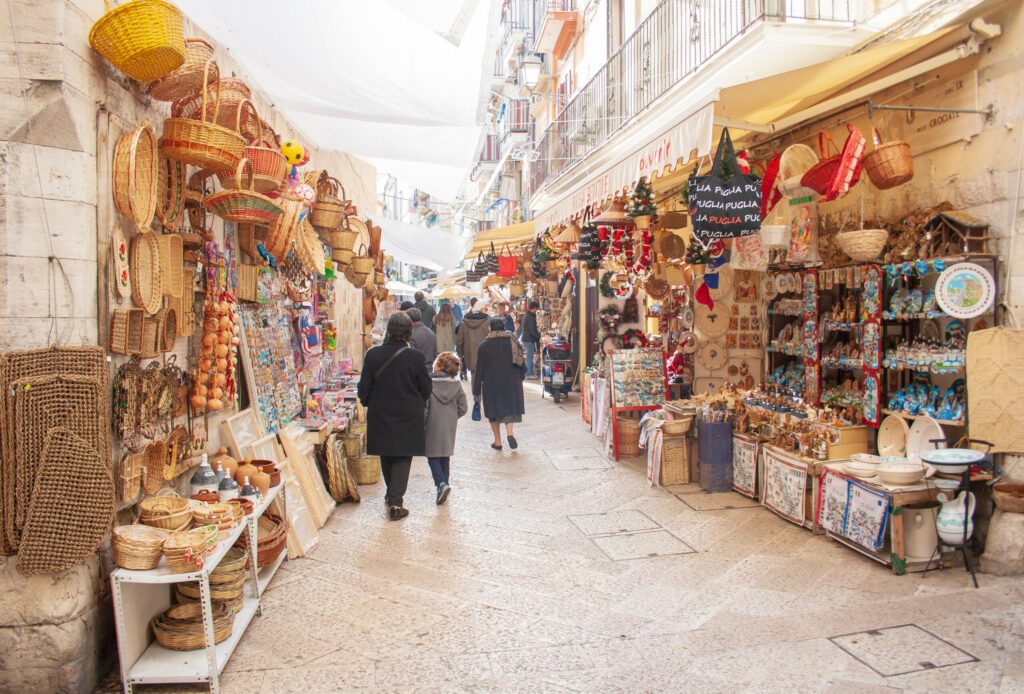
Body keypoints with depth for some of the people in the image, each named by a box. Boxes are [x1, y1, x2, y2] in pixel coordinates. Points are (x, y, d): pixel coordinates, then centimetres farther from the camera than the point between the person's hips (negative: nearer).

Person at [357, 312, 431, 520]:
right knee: (403, 457, 6)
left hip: (380, 414, 2)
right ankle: (396, 502, -1)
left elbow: (364, 387, -3)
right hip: (409, 416, -2)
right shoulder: (415, 357, -14)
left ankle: (391, 494, 37)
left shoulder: (373, 355, -10)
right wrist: (418, 404, 16)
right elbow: (426, 387, -4)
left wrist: (368, 403, 17)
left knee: (386, 455, 20)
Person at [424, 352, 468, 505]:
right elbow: (463, 408, -2)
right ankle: (443, 484, 22)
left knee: (432, 457, 5)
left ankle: (441, 483, -13)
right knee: (445, 457, 17)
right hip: (450, 426, 4)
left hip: (433, 426, -4)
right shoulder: (456, 383, -3)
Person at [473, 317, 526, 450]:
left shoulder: (484, 346, -7)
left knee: (494, 411, 9)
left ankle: (498, 442, 11)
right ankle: (510, 433, -14)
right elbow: (521, 363, 5)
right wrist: (519, 380, 17)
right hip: (511, 383, 2)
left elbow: (479, 369, -5)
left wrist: (476, 390, 0)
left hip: (491, 383, -2)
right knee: (510, 408, 10)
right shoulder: (513, 342, 0)